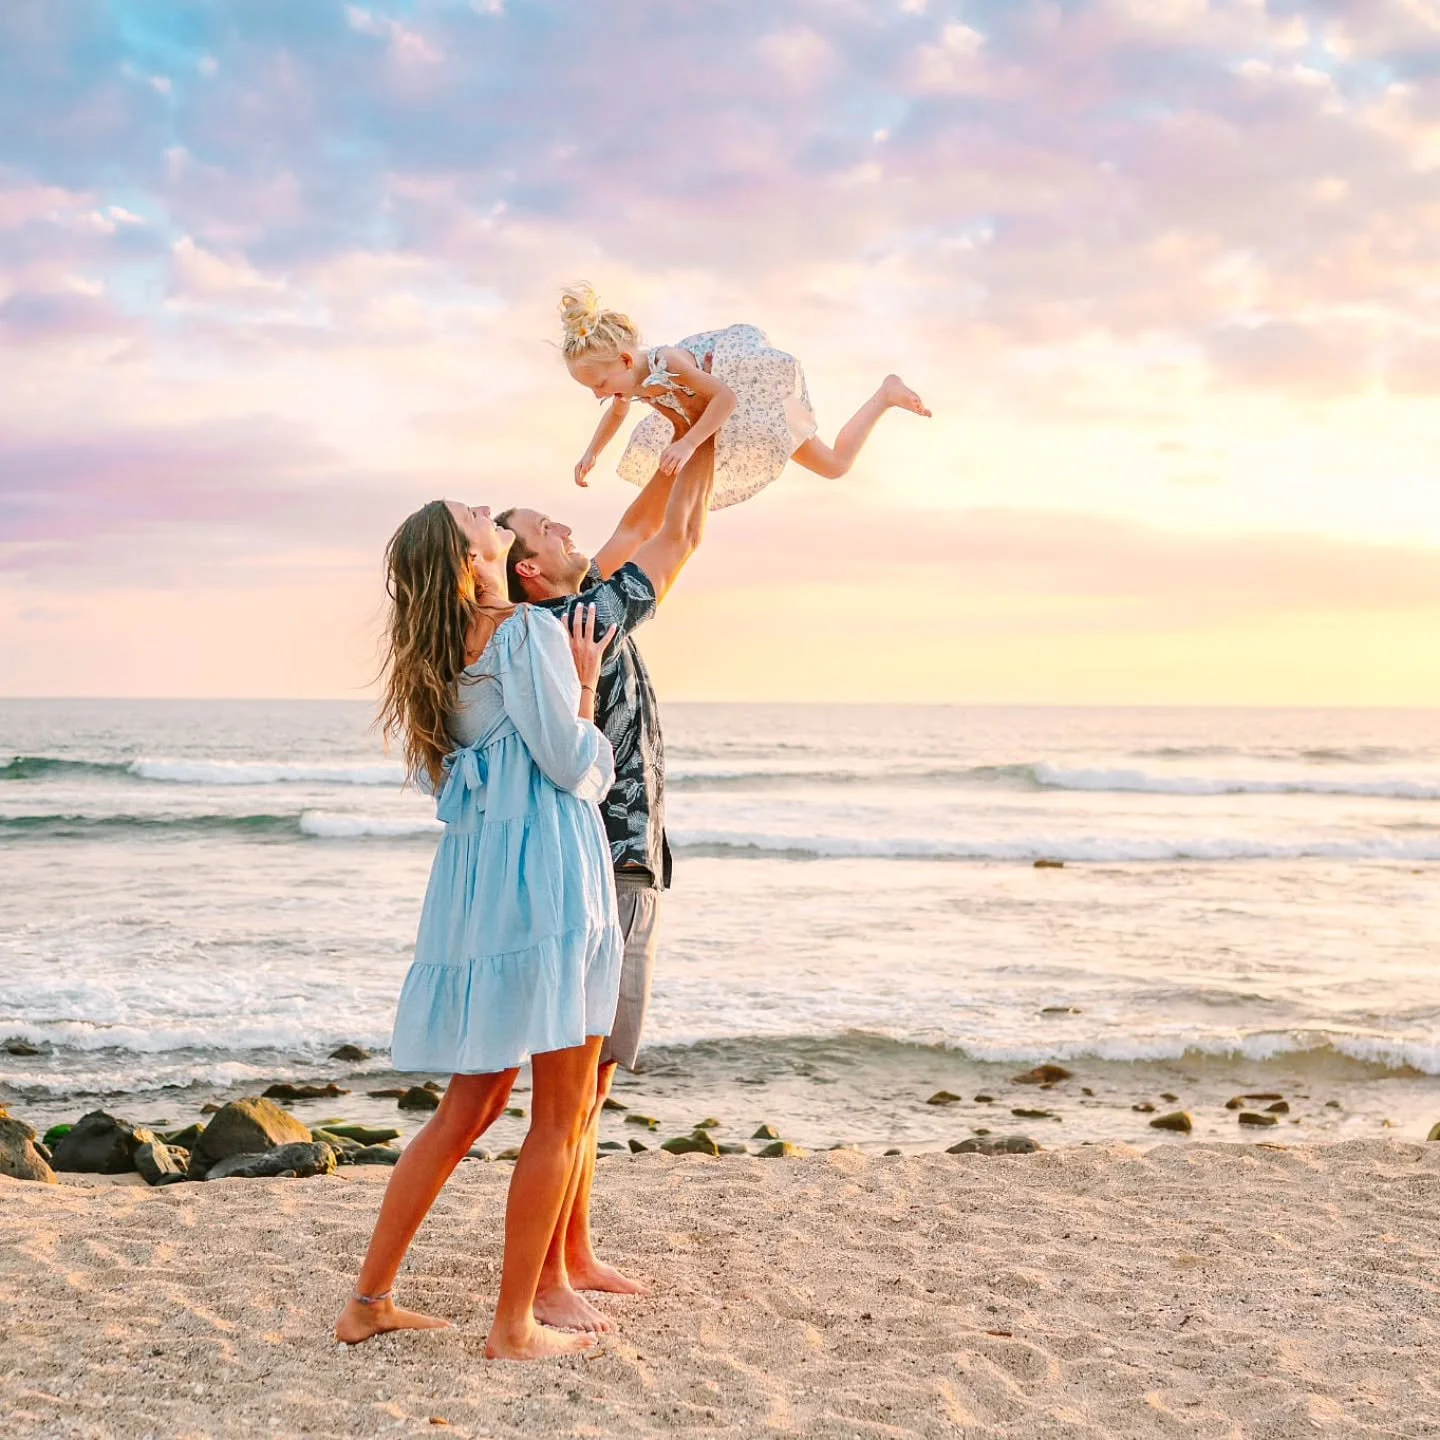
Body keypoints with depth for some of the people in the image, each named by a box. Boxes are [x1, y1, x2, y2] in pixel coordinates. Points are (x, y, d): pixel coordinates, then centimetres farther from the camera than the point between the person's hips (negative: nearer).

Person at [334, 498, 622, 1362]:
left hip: (474, 881, 8)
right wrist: (586, 681, 3)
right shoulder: (531, 632, -9)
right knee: (563, 1114, 0)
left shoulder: (437, 657, 14)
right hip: (547, 874, -8)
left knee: (471, 1106, 16)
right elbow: (577, 768, -11)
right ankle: (515, 1326, 4)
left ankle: (371, 1301, 19)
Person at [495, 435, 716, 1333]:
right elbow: (680, 536, -6)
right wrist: (704, 434, 5)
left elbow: (637, 532, 22)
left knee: (591, 1078, 14)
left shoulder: (574, 615, 12)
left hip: (628, 874, 10)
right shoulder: (581, 622, -14)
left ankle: (577, 1256, 22)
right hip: (603, 880, -10)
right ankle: (543, 1280, -3)